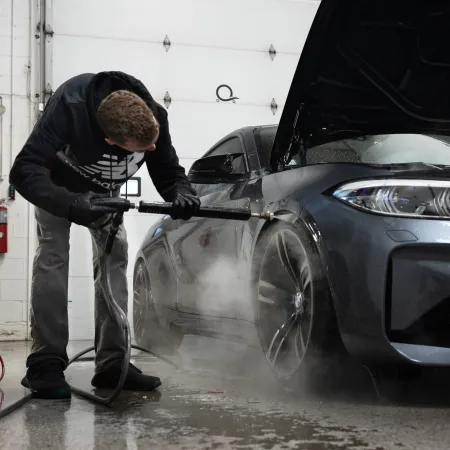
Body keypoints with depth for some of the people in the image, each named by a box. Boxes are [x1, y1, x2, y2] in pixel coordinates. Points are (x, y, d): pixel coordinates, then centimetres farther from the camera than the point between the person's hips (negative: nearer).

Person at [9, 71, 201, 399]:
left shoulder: (155, 116, -32)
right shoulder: (70, 107, -44)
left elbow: (169, 173, -17)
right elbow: (24, 171, -45)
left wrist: (182, 194, -41)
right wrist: (70, 206, -60)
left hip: (104, 190, 4)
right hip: (58, 184, -4)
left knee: (115, 254, -9)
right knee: (53, 255, -19)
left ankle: (112, 362, -7)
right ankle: (46, 364, -16)